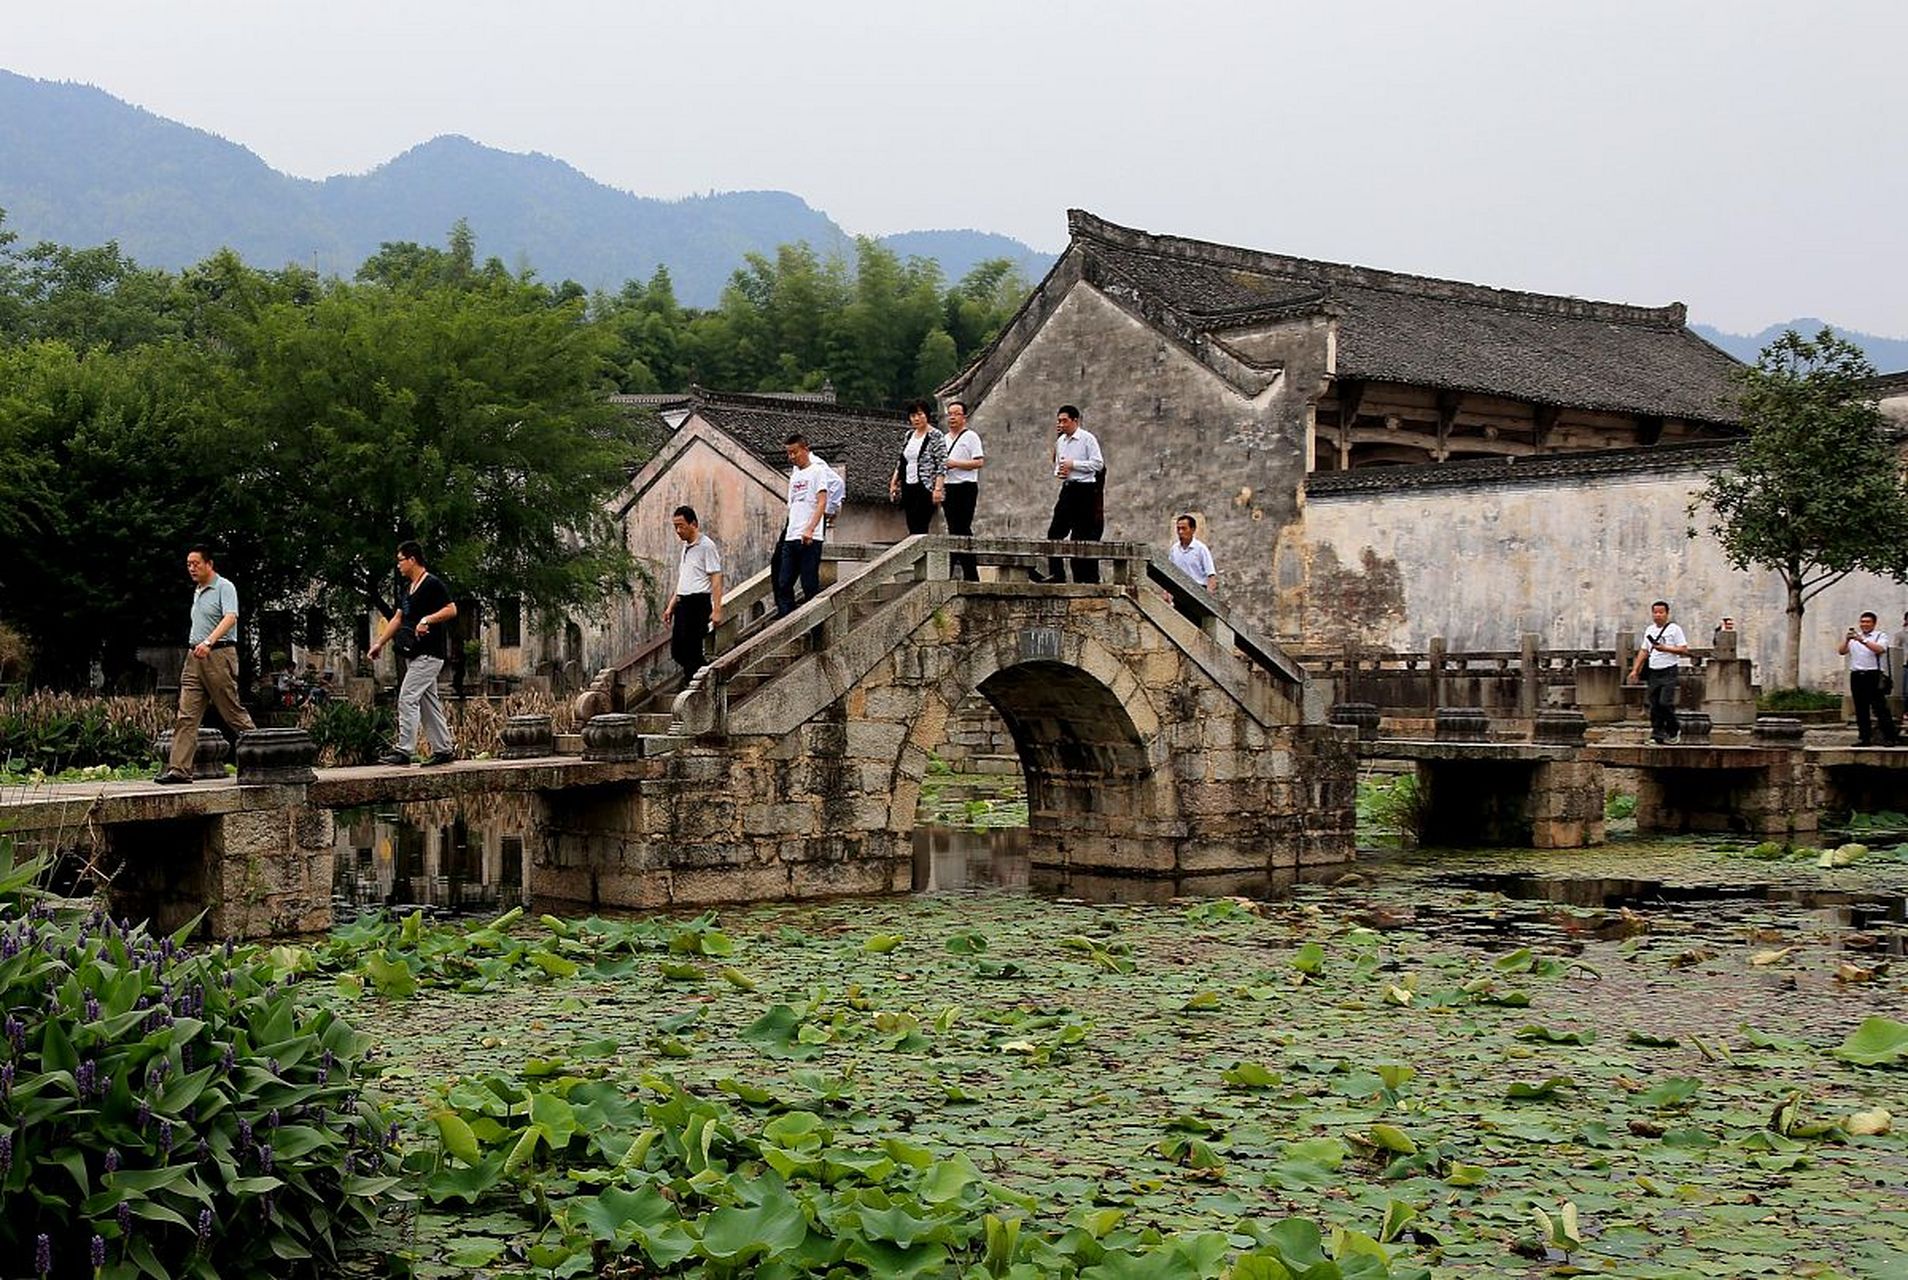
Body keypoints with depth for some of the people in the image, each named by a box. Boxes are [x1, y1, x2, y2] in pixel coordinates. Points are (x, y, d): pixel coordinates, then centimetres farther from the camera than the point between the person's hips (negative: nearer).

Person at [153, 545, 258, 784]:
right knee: (185, 716, -2)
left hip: (219, 655, -8)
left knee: (233, 712, -3)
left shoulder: (224, 587, -6)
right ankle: (179, 769, -6)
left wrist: (208, 642, -33)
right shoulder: (197, 591, 20)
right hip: (195, 658, 8)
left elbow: (230, 618, -21)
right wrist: (196, 647, 19)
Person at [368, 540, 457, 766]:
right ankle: (444, 749, 14)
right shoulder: (406, 588, 17)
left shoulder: (433, 584, -11)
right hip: (416, 654, 9)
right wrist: (380, 643, 20)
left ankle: (403, 750, -13)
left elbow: (451, 610, -15)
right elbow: (398, 618, 22)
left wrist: (428, 619, -25)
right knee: (427, 701, 10)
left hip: (429, 653, -9)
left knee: (407, 698, -13)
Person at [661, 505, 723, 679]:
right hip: (683, 603, 9)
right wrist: (671, 606, 22)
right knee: (677, 651, 8)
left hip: (699, 602, -9)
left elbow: (716, 579, -13)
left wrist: (716, 610, -19)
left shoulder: (706, 546, -9)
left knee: (691, 651, -8)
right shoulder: (686, 547, 19)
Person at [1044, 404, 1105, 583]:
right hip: (1067, 488, 7)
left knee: (1081, 535, -5)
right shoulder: (1060, 441, 14)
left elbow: (1098, 464, -12)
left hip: (1084, 489, -7)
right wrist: (1058, 473, 1)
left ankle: (1084, 577, 1)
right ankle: (1056, 574, 4)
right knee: (1055, 532, 0)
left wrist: (1073, 464, -15)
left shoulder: (1087, 439, -7)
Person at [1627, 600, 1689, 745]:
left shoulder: (1674, 629, -3)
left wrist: (1665, 648, -18)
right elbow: (1643, 651, 20)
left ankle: (1674, 730, 4)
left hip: (1669, 671, -6)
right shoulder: (1649, 630, 16)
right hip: (1654, 671, 6)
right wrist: (1635, 670, 14)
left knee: (1665, 702, -15)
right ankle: (1657, 734, 7)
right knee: (1654, 705, 3)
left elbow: (1684, 649, -8)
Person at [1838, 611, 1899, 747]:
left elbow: (1879, 649, -16)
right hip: (1856, 675, 5)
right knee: (1861, 709, 5)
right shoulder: (1853, 637, 19)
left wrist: (1863, 640, -24)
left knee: (1879, 707, -7)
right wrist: (1847, 639, -11)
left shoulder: (1880, 636, 5)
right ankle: (1865, 738, 9)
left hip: (1873, 675, -5)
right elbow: (1841, 651, 7)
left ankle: (1890, 737, -5)